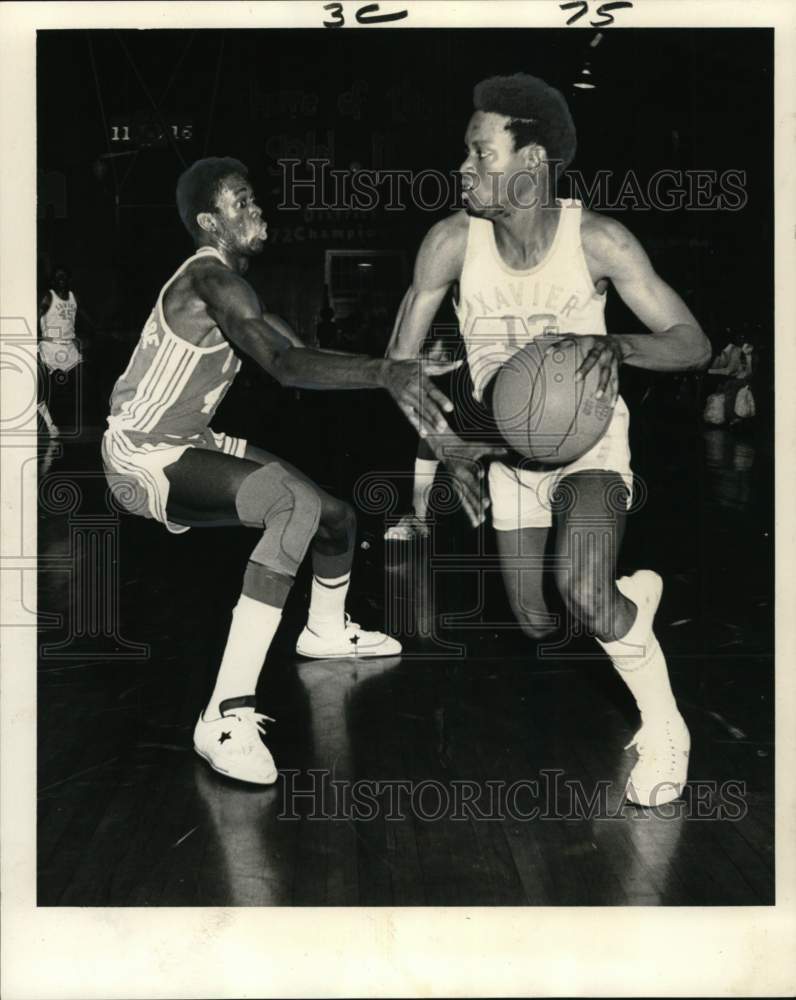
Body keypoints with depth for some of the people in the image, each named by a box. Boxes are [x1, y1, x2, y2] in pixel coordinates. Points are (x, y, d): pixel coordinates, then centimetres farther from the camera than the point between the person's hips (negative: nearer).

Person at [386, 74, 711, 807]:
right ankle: (632, 597, 43)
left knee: (584, 593, -28)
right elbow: (400, 359, -4)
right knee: (537, 624, 8)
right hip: (510, 449, 4)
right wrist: (440, 437, -18)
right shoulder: (453, 241, -16)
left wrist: (618, 345, -37)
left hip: (589, 440, -3)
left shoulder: (599, 240, -20)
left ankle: (665, 727, -2)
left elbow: (693, 344, -17)